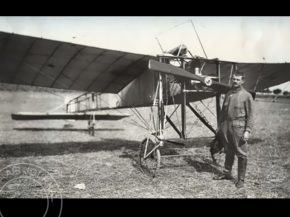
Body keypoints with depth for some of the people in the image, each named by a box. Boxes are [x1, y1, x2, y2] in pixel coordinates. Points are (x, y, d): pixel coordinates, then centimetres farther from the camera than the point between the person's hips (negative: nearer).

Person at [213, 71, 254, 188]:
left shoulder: (246, 96, -4)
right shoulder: (228, 94, 13)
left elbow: (250, 115, -7)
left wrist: (248, 130, -13)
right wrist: (220, 125, 16)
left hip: (239, 127, -5)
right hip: (226, 126, 5)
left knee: (241, 154, 1)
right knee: (228, 152, 17)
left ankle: (241, 179, 13)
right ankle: (227, 173, 32)